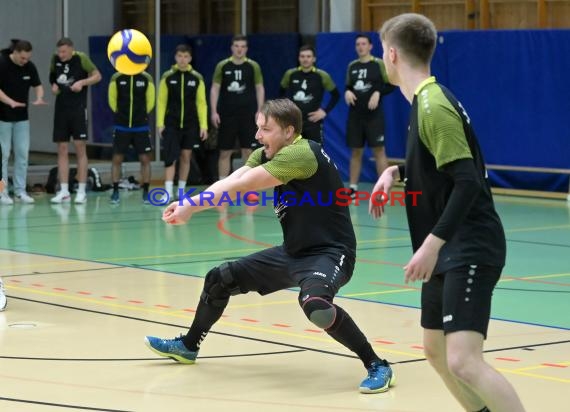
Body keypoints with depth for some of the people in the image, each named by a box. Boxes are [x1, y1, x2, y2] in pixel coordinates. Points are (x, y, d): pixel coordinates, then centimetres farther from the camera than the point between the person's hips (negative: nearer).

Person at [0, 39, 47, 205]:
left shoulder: (29, 67, 0)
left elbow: (37, 85, 9)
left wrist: (39, 98, -12)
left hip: (22, 116, 5)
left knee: (22, 153, 4)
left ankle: (20, 191, 10)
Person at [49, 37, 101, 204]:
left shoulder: (81, 58, -9)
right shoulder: (55, 59, 4)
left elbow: (97, 76, -2)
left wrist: (82, 82, -17)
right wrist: (53, 85, 0)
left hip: (78, 108, -4)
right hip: (61, 108, 4)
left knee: (80, 148, -2)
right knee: (62, 150, 3)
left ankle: (81, 191, 2)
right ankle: (64, 191, 6)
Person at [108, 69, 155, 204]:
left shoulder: (146, 78, -4)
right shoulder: (116, 78, -4)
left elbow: (150, 102, 6)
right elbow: (112, 101, 7)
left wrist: (141, 115, 8)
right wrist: (122, 115, 9)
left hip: (141, 127, 0)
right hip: (121, 127, 0)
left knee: (145, 159, 1)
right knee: (117, 159, 1)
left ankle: (146, 192, 10)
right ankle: (115, 192, 9)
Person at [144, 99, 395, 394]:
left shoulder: (300, 153, -23)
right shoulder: (266, 154, 5)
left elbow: (241, 187, -26)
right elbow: (229, 182, -8)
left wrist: (191, 208, -21)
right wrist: (189, 203, -24)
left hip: (329, 252, -9)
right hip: (293, 251, 10)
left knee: (315, 304, -40)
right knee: (219, 280, 13)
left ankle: (377, 366, -24)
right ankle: (188, 346, 36)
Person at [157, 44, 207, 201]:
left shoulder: (197, 78, 1)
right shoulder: (167, 77, -1)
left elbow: (201, 103, 2)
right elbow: (162, 102, 2)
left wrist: (203, 126, -3)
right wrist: (160, 123, -4)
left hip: (190, 124, 1)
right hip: (171, 124, -1)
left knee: (186, 157, 7)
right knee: (171, 157, -9)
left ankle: (181, 191, 17)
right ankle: (168, 192, -12)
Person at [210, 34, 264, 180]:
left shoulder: (253, 66, 3)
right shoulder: (222, 66, 2)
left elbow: (260, 88, 7)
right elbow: (215, 89, 4)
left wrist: (259, 111, -2)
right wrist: (214, 112, -3)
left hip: (248, 115, 0)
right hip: (227, 115, 0)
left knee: (248, 151, 1)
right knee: (225, 152, 2)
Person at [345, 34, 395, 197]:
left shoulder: (379, 64, -2)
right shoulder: (352, 66, 11)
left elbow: (391, 85, -3)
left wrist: (378, 93, -18)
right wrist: (347, 92, -4)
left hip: (374, 114, -4)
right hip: (355, 114, 4)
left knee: (378, 150, -5)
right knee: (355, 151, 8)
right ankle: (353, 188, 14)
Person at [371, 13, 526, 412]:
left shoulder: (434, 106, -17)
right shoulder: (425, 101, 12)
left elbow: (468, 182, -24)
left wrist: (432, 243, -27)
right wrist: (396, 171, 13)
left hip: (471, 249, -11)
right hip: (450, 250, 11)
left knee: (464, 361, -21)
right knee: (436, 349, 20)